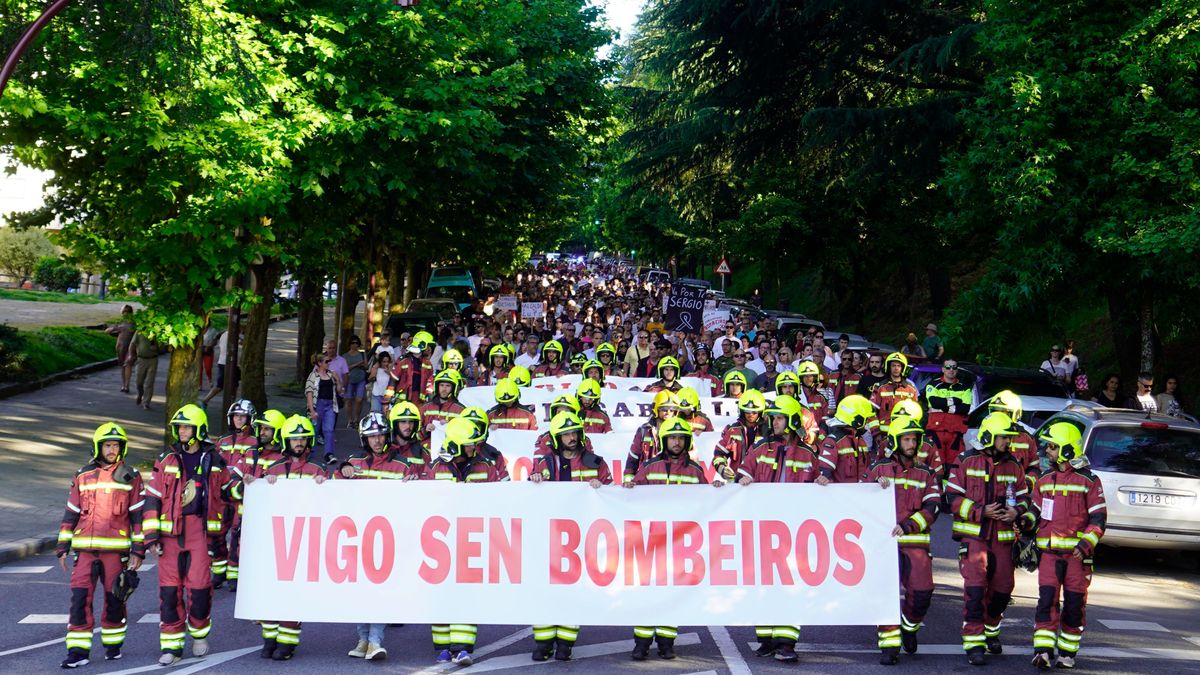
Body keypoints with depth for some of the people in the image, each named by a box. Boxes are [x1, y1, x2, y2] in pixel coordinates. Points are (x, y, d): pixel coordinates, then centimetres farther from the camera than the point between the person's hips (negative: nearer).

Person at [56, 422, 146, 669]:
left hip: (117, 549, -2)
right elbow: (70, 514, 13)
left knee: (114, 599, 6)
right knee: (80, 597, -6)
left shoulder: (130, 477, 3)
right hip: (85, 549, 2)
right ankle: (78, 652, -3)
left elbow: (138, 515, 3)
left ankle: (113, 644, 23)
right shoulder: (83, 476, 9)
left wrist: (138, 550, -2)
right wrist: (62, 547, 10)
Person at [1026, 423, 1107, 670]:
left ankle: (1067, 652, 17)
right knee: (1047, 599, -9)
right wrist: (1026, 520, 0)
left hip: (1077, 552, -3)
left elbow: (1099, 517, -4)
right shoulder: (1044, 480, 12)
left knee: (1074, 603, 5)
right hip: (1049, 551, 3)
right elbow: (1035, 508, 22)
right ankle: (1043, 651, -12)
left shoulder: (1088, 480, -2)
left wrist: (1086, 543, -15)